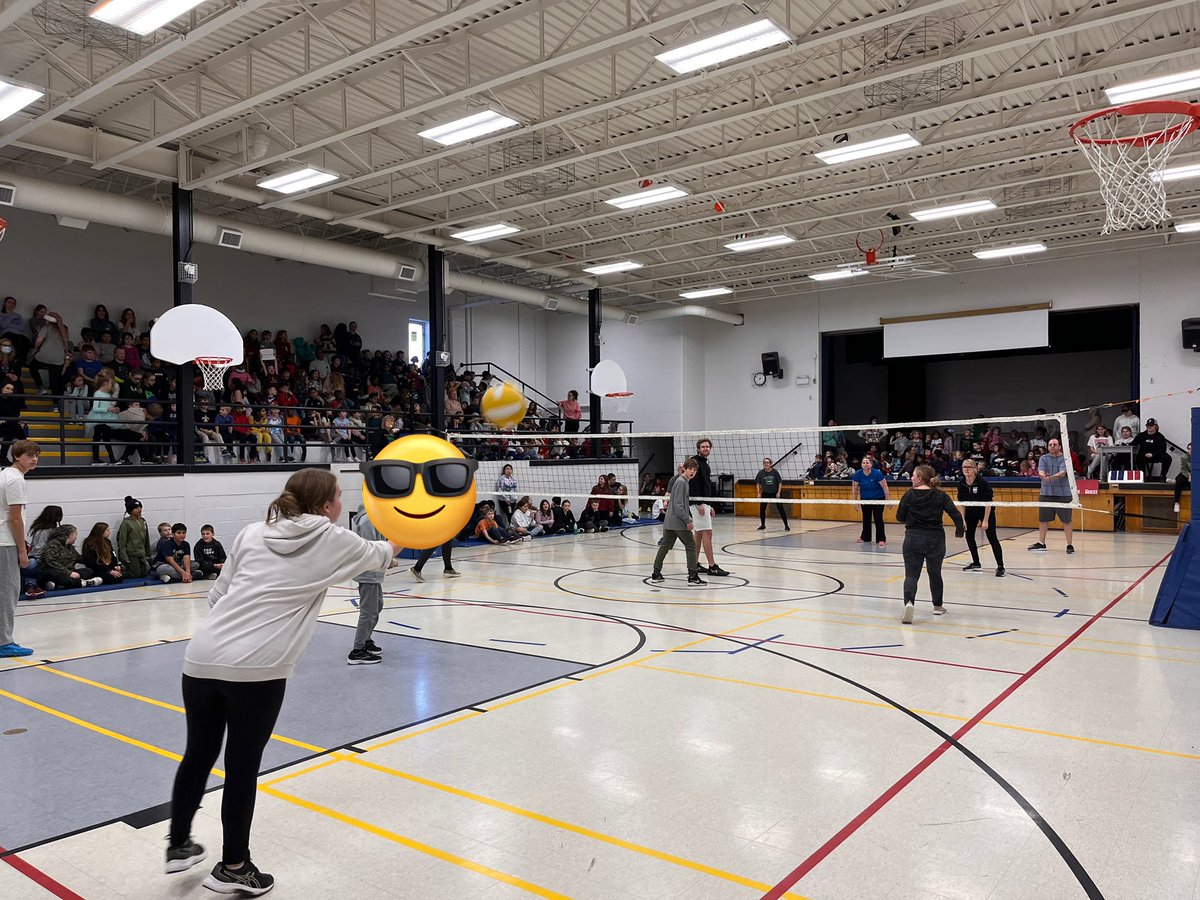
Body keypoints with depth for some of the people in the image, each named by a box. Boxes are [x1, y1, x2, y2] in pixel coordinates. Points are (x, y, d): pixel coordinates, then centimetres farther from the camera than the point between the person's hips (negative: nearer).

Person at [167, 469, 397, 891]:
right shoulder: (333, 541, 4)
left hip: (202, 657, 5)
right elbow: (380, 554, 24)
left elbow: (217, 595, 15)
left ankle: (179, 846, 39)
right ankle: (233, 868, 27)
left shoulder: (252, 533, 13)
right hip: (257, 669, -5)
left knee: (198, 756, 21)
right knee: (242, 767, 10)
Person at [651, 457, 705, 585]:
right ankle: (693, 576, 2)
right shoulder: (681, 482, -15)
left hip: (669, 522, 9)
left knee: (665, 546, 10)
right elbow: (678, 505, -20)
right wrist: (688, 521, -17)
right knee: (691, 546, -1)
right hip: (679, 522, -9)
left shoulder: (685, 481, 15)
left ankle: (656, 574, 13)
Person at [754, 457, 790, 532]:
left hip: (775, 493, -2)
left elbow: (780, 482, -6)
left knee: (781, 509, -5)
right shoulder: (761, 472, -7)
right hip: (765, 493, 2)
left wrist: (778, 493, -12)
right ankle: (763, 525, 18)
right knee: (762, 509, -1)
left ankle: (786, 525, 3)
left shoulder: (775, 472, -11)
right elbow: (758, 483, 2)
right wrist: (758, 493, -5)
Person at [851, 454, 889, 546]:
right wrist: (855, 501, 0)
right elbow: (855, 488, -4)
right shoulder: (858, 474, -15)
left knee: (878, 518, -11)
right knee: (866, 518, 13)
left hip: (878, 498, -4)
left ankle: (881, 539, -6)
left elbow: (885, 487, -17)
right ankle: (865, 537, 29)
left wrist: (888, 500, -16)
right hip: (865, 499, 4)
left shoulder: (877, 473, -23)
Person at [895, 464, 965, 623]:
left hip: (913, 538, -1)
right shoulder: (940, 495, -3)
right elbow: (956, 515, -9)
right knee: (935, 573, 20)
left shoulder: (909, 494, -5)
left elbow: (899, 517, 1)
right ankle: (937, 606, 32)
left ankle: (909, 602, -25)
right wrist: (959, 531, 7)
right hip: (935, 539, 2)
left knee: (911, 574, 1)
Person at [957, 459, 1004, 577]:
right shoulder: (961, 484, -9)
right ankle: (976, 563, 22)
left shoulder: (982, 483, -25)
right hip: (971, 512, 6)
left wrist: (985, 520, -22)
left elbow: (988, 502, -22)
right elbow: (962, 503, -1)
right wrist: (963, 519, -3)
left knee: (992, 538, -8)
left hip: (986, 511, -6)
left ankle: (1000, 567, -7)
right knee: (969, 536, 7)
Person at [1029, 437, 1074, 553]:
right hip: (1046, 493, 3)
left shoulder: (1064, 458, -2)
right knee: (1043, 519, 10)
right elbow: (1040, 472, -8)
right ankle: (1041, 543, 24)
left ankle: (1069, 545, 11)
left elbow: (1062, 473, -18)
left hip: (1063, 493, -3)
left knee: (1066, 520, 0)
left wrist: (1053, 477, -37)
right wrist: (1044, 476, -32)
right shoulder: (1043, 458, 7)